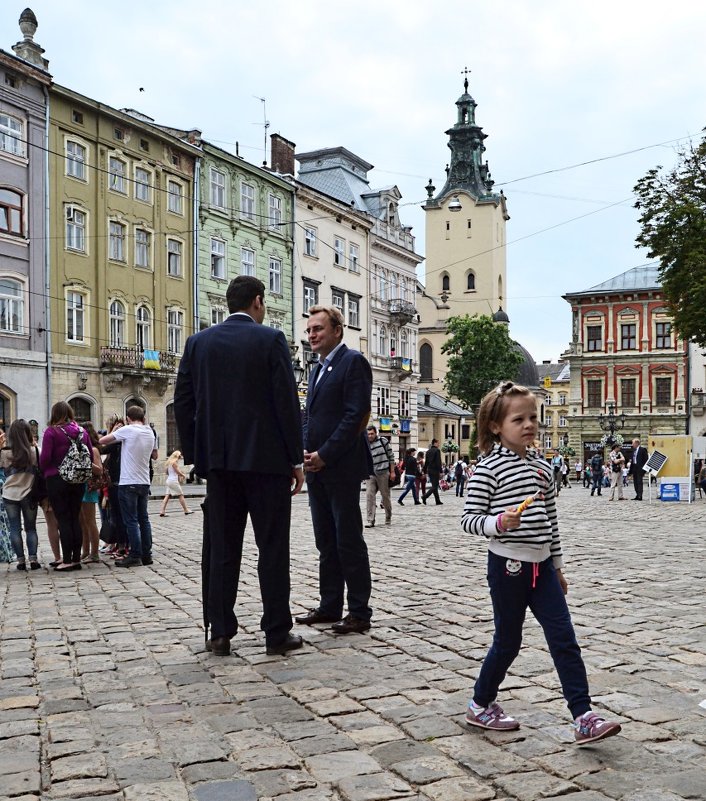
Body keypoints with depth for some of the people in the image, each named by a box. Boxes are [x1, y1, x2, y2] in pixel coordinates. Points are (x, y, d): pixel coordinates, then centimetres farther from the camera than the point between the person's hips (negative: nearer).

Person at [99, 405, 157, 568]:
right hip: (144, 482, 6)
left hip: (129, 483, -6)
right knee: (143, 519, 12)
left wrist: (113, 432, 10)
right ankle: (146, 555, 15)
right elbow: (155, 455, 21)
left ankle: (135, 556, -2)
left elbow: (102, 441, -6)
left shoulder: (127, 430, -10)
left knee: (131, 521, -2)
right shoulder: (150, 433, 8)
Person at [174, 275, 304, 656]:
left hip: (219, 460, 4)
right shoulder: (270, 339, -4)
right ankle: (277, 632, 7)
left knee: (220, 549, 8)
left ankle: (219, 632, 11)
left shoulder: (198, 342, 7)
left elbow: (183, 403, 6)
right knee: (272, 547, 3)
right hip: (265, 458, -4)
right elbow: (287, 402, -8)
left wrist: (195, 455, 12)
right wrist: (296, 459, -3)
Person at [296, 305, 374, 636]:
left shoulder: (353, 361, -7)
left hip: (342, 467, -8)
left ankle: (360, 612, 5)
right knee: (326, 542, 12)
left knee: (349, 541, -3)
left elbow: (356, 415, -15)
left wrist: (324, 455, -16)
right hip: (317, 467, 8)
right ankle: (329, 606, 21)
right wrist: (306, 452, 4)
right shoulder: (317, 369, 20)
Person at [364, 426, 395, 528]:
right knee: (369, 496, -9)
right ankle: (370, 520, -8)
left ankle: (388, 518, 25)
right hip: (370, 475, 2)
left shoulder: (383, 441, -1)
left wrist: (392, 471, -1)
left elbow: (391, 456, 3)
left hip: (383, 473, -2)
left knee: (385, 496, 7)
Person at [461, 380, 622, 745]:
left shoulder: (542, 467, 9)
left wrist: (557, 565, 17)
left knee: (564, 639, 0)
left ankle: (583, 717, 3)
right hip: (507, 565, -6)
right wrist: (498, 523, -30)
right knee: (508, 642, 7)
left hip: (541, 565, 6)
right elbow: (468, 518, -11)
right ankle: (480, 705, 28)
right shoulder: (488, 469, -10)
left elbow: (551, 519, 15)